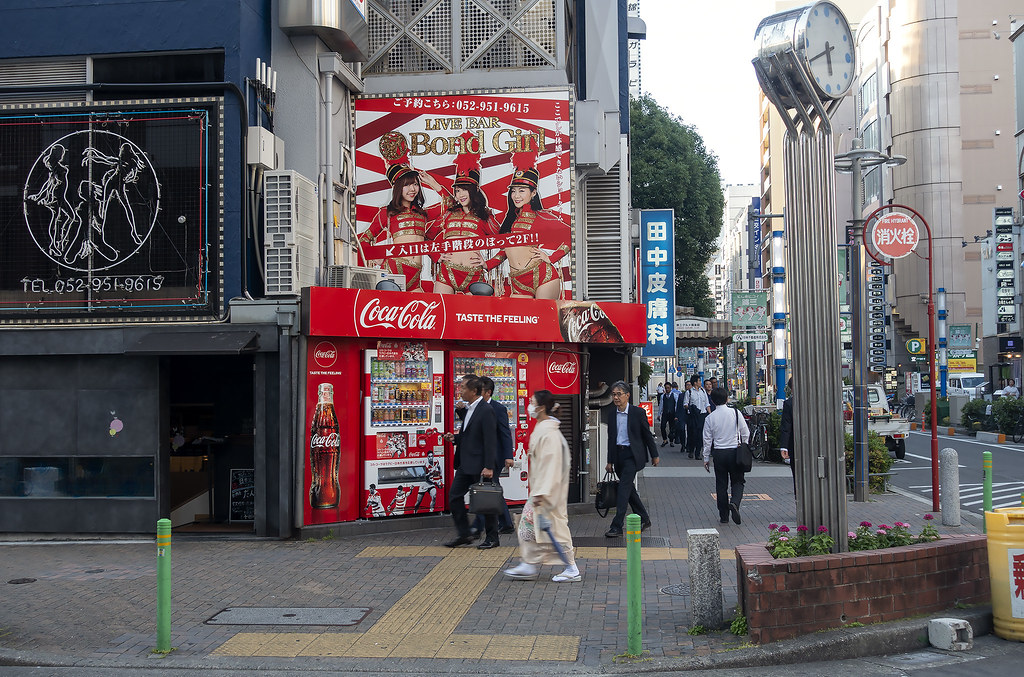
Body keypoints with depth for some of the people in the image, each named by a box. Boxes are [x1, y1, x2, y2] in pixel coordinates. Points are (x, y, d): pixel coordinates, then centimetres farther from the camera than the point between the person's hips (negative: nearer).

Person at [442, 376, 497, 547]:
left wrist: (488, 467, -22)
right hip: (465, 465, 9)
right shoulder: (469, 409, 14)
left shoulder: (486, 411, -15)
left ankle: (492, 537, 14)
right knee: (454, 496, 7)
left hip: (479, 465, -9)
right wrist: (455, 438, 6)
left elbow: (490, 441, -19)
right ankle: (463, 534, 16)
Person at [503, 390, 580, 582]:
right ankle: (528, 566, 20)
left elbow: (549, 464, -24)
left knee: (555, 526, -3)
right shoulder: (541, 429, 11)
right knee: (530, 524, 13)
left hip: (549, 490, -10)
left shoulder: (549, 433, -21)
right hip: (540, 489, 10)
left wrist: (540, 493, -25)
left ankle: (571, 569, 5)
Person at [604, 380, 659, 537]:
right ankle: (644, 519, 27)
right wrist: (610, 461, 13)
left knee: (624, 488, -13)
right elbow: (611, 437, 13)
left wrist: (654, 455, 6)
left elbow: (647, 435, 1)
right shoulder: (612, 414, 6)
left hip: (632, 454, -6)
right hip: (618, 454, 6)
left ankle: (617, 526, -14)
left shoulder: (638, 412, -8)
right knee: (628, 488, 12)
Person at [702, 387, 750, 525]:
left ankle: (724, 516, 12)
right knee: (737, 481, 9)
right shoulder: (735, 413, -5)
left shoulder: (710, 418, -3)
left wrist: (706, 458, 9)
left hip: (719, 453, 1)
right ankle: (734, 502, -19)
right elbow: (745, 433, 0)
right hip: (734, 451, -1)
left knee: (721, 484, 9)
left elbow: (707, 440, 0)